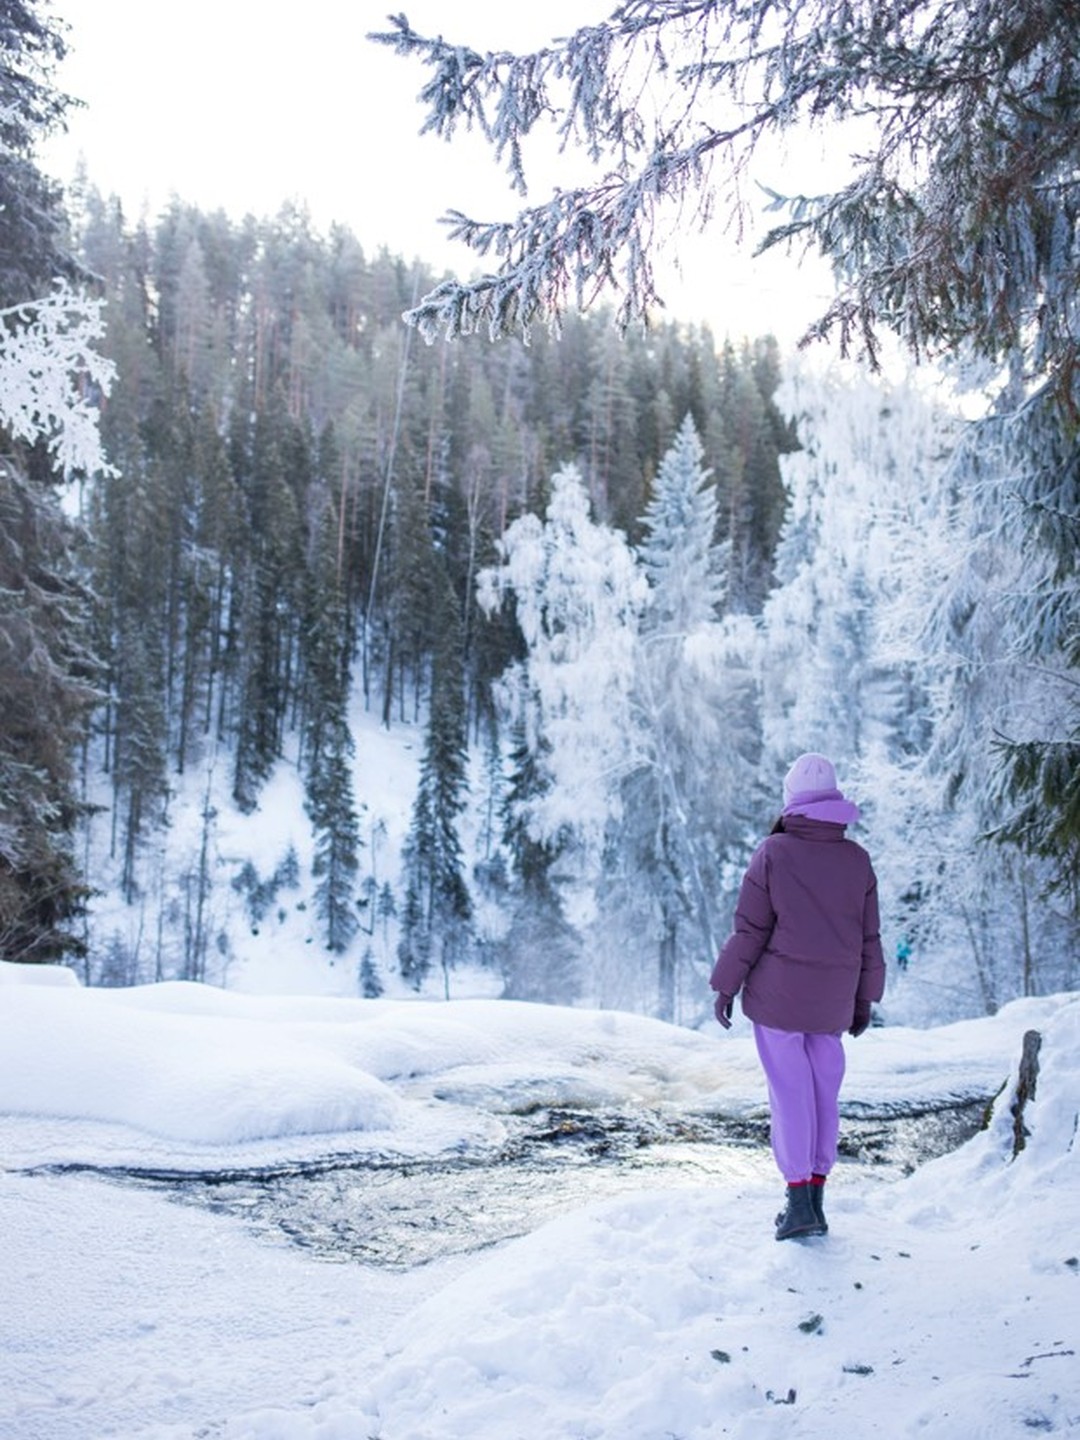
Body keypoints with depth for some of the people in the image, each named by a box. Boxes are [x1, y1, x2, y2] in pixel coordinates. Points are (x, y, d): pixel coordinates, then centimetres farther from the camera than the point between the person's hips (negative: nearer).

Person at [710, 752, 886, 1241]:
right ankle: (815, 1197, 14)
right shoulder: (857, 859, 2)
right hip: (832, 999, 3)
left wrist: (726, 985, 1)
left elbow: (749, 929, -8)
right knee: (824, 1089, 11)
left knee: (790, 1090, 2)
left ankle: (799, 1200, 1)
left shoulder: (772, 852, -9)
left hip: (777, 994, -3)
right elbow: (869, 938, 7)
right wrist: (863, 999, 16)